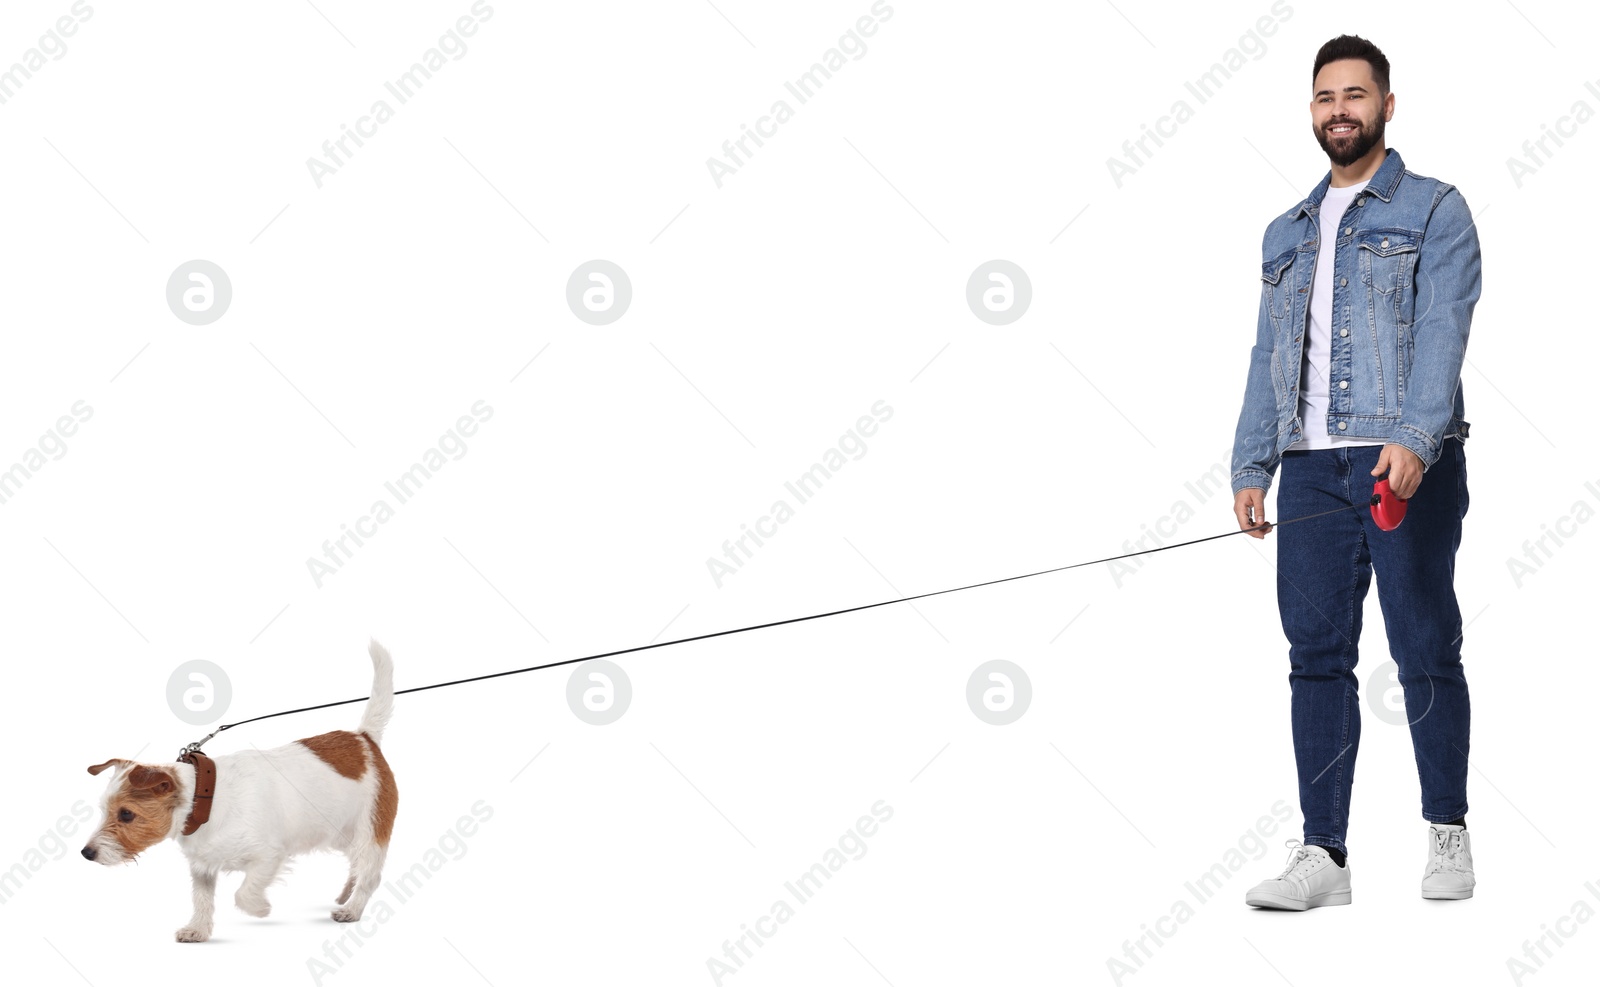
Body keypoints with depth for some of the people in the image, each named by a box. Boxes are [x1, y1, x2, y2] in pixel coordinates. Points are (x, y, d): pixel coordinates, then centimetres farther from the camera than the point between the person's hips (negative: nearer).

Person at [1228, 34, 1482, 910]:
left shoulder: (1433, 211, 5)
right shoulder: (1285, 234, 22)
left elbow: (1441, 333, -8)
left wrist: (1413, 441, -22)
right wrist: (1250, 466, 8)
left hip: (1410, 465, -4)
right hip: (1311, 467, 5)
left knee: (1425, 651, -1)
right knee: (1317, 656, 1)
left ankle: (1447, 835, 13)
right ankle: (1323, 855, 2)